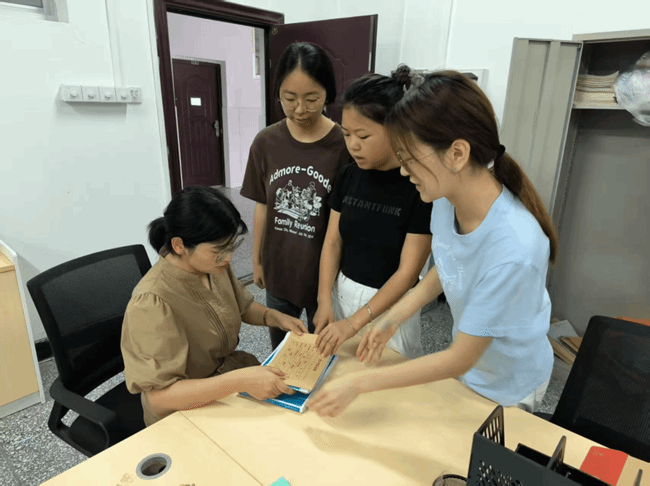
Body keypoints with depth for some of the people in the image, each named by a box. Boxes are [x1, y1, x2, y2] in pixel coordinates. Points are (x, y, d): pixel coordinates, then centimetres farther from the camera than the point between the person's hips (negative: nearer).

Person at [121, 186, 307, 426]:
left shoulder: (214, 265, -9)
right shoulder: (152, 303, -29)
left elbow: (243, 305, 11)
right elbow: (158, 396, -30)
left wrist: (275, 317, -8)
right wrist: (240, 381, -39)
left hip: (229, 369, 7)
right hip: (186, 409, -6)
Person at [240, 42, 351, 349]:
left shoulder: (344, 145, -17)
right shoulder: (266, 142, -7)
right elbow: (262, 206, 3)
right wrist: (257, 260, 8)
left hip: (325, 268, -3)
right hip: (278, 266, 4)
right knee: (279, 344, 25)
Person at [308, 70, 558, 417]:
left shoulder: (513, 251, -40)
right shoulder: (447, 196, -20)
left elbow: (460, 359, -29)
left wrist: (359, 383, -26)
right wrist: (392, 319, -10)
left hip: (508, 389, -5)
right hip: (466, 357, 5)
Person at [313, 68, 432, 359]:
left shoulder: (419, 185, -19)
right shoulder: (348, 175, -3)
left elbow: (408, 272, -19)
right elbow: (332, 241, 1)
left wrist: (355, 322, -20)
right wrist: (325, 300, -8)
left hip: (390, 304, -4)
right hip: (342, 292, 5)